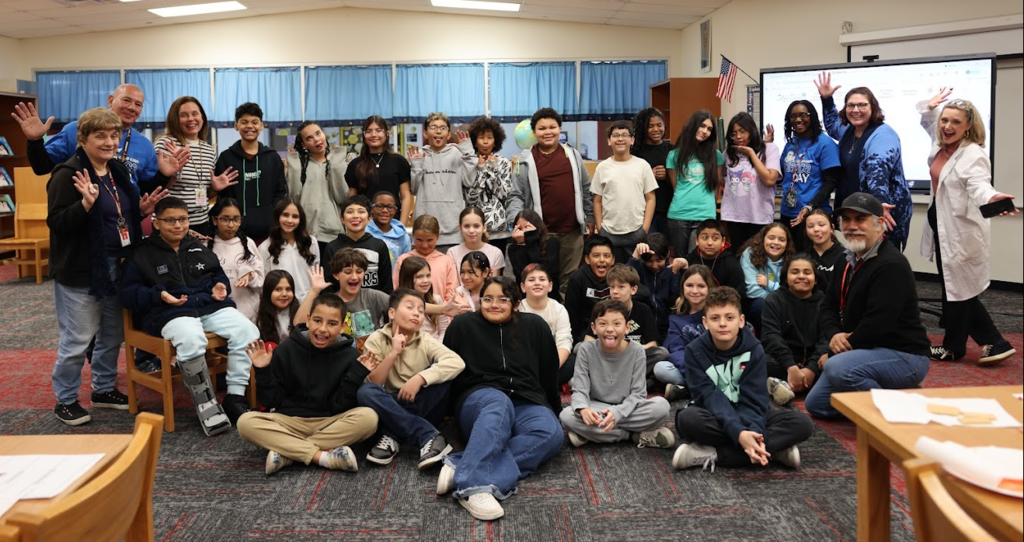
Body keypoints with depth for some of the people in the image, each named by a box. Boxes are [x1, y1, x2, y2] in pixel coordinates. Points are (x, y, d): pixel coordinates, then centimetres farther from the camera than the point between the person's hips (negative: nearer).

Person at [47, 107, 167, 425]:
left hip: (116, 267, 8)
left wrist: (142, 209, 2)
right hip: (79, 271, -8)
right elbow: (56, 223, -20)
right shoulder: (68, 174, -16)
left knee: (113, 334, 17)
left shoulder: (118, 170, 10)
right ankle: (65, 401, 17)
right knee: (77, 340, 0)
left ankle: (104, 389, 33)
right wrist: (86, 202, -34)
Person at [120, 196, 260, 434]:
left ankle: (235, 397, -14)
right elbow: (128, 292, 3)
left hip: (211, 306, 5)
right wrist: (159, 295, -15)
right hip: (170, 312, -4)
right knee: (192, 341, -39)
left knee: (247, 331, -22)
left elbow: (218, 274, 29)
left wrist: (220, 286, 5)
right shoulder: (142, 254, 8)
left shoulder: (198, 248, 22)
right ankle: (206, 403, -21)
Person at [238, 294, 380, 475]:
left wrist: (357, 375, -21)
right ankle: (323, 457, -29)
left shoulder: (350, 356, -5)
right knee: (246, 422, -26)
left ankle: (287, 452, -25)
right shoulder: (286, 350, -3)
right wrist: (263, 371, -15)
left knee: (368, 417, -30)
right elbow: (270, 401, 0)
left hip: (331, 423, 0)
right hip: (289, 421, 1)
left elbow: (340, 406, -9)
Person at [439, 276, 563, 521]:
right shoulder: (462, 325, 6)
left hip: (526, 403, 2)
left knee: (552, 433, -35)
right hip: (479, 399, -2)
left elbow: (549, 374, 18)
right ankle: (474, 485, -60)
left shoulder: (535, 326, 11)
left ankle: (460, 468, -45)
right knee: (499, 403, -41)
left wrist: (554, 410, 22)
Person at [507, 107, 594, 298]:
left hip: (572, 231, 3)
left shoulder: (573, 155, 8)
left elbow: (586, 189, 14)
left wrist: (590, 218, 14)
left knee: (569, 279, 12)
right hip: (541, 232, -3)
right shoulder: (525, 161, -2)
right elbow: (516, 196, -4)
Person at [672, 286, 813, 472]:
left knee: (802, 423, -23)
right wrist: (738, 433, -40)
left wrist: (752, 432, -39)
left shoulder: (754, 349, -10)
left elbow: (753, 398, -17)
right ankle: (774, 448, -29)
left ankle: (712, 454, -30)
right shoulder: (695, 351, -14)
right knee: (687, 418, -37)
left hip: (745, 415, 2)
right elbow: (712, 398, -23)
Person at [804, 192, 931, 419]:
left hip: (903, 355, -9)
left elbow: (876, 324, -28)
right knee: (815, 404, 11)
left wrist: (838, 351, -17)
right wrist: (834, 335, -12)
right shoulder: (848, 261, 8)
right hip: (869, 353, 9)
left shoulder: (891, 265, -21)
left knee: (837, 369, -35)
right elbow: (828, 306, 10)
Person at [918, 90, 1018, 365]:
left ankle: (953, 347, 22)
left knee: (956, 288, 4)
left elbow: (979, 184, -38)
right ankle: (994, 343, 22)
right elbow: (926, 118, 27)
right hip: (941, 226, 9)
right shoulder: (941, 144, 6)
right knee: (954, 287, 13)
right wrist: (931, 105, 8)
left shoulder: (973, 154, -19)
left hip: (960, 230, -9)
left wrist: (992, 198, -58)